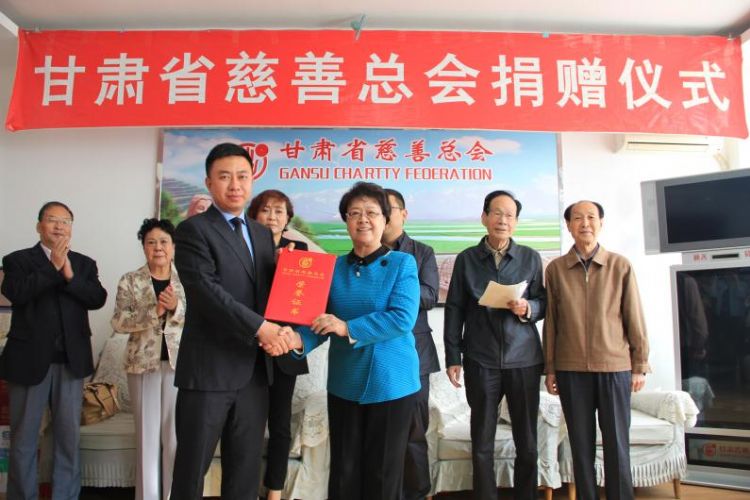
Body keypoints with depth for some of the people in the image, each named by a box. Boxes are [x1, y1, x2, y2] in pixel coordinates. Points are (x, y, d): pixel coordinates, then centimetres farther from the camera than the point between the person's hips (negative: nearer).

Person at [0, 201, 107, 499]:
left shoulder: (84, 264, 11)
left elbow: (98, 299, -4)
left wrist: (70, 275, -16)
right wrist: (54, 268, -16)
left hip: (71, 360, 2)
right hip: (29, 360, -2)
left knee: (69, 436, 9)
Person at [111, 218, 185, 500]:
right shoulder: (130, 281, 3)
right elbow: (119, 323, -6)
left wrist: (176, 308, -21)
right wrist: (154, 311, -18)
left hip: (179, 363, 0)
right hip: (143, 363, 0)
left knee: (176, 433, 5)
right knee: (147, 434, 7)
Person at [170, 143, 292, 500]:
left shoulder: (262, 234, 14)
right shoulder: (193, 230, -6)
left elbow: (270, 290, 13)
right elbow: (207, 291, -17)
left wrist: (278, 329, -8)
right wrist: (261, 327, -21)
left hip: (255, 369, 6)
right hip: (209, 368, -5)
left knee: (245, 468, 14)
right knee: (192, 468, 7)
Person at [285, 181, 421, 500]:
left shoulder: (402, 263, -6)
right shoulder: (334, 267, 4)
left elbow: (402, 318, -18)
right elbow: (322, 321, 0)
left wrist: (348, 328, -24)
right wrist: (299, 339, -21)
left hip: (391, 382, -3)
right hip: (344, 383, 3)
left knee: (383, 471, 10)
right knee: (343, 470, 13)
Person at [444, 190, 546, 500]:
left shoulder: (531, 258, 7)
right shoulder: (466, 259, 5)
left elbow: (543, 303, 10)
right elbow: (454, 310, 4)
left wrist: (528, 308, -13)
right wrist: (452, 358, -1)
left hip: (524, 360, 1)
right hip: (480, 361, 0)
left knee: (527, 442, 7)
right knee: (482, 442, 6)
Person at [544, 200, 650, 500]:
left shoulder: (620, 266, 0)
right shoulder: (555, 269, 2)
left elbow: (634, 318, 3)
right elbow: (551, 322, 4)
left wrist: (640, 365, 2)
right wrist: (549, 369, 4)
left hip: (615, 366, 0)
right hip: (571, 369, 1)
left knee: (617, 444, 6)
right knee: (581, 444, 9)